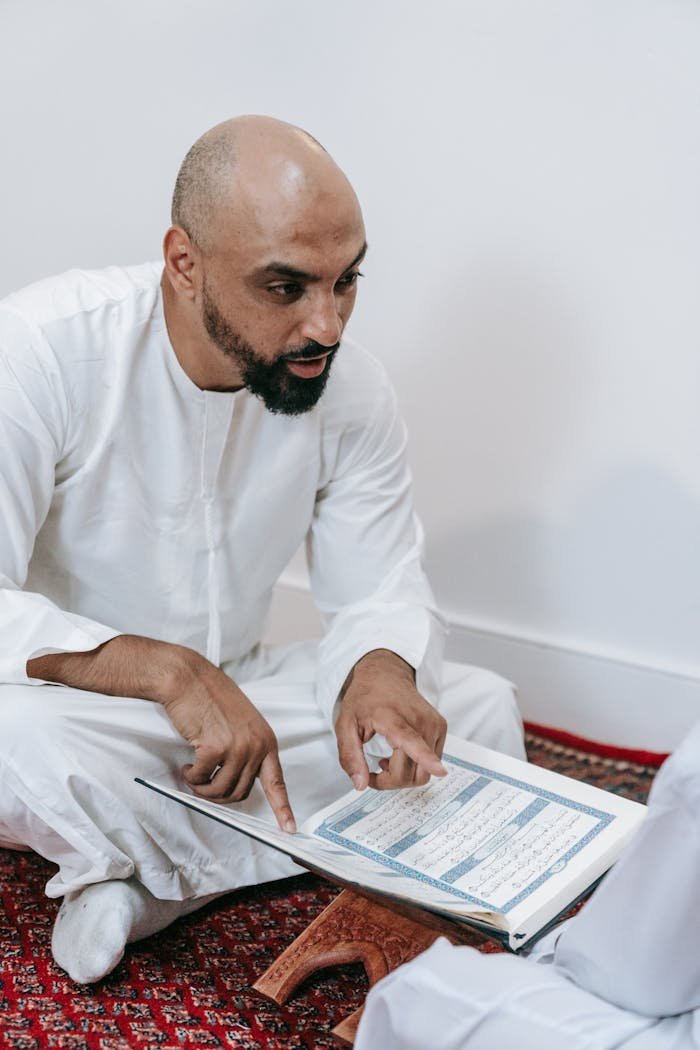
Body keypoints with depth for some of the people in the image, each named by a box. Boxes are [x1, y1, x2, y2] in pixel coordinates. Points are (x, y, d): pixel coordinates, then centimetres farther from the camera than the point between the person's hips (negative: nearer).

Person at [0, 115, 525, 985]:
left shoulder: (353, 387, -9)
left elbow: (379, 592, -4)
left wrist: (381, 670, -28)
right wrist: (168, 670, -39)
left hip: (240, 693, 5)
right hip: (76, 708, -4)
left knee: (480, 707, -12)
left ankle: (146, 878, -14)